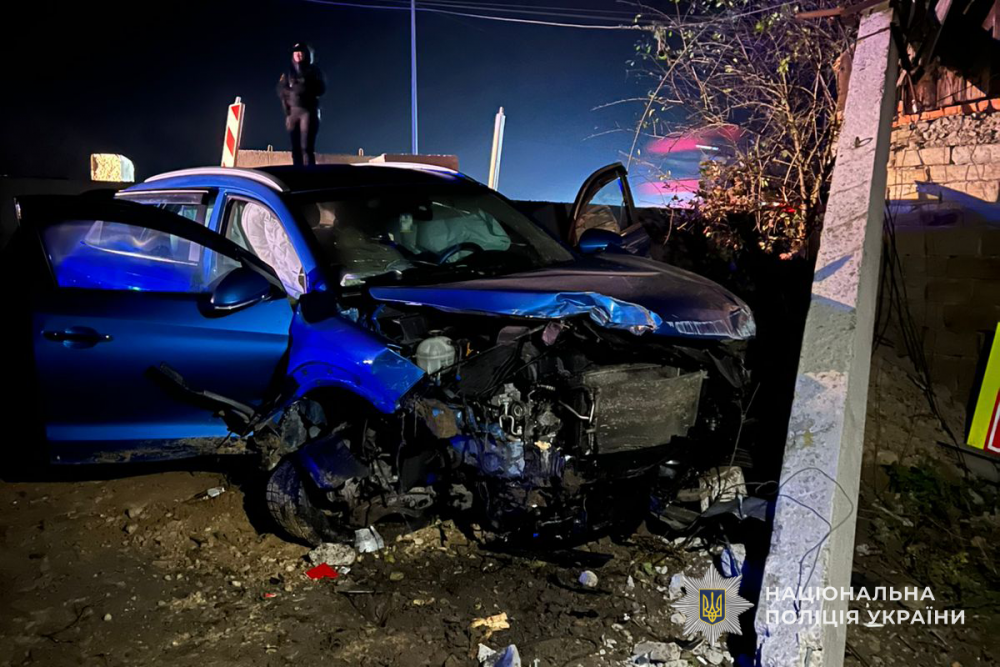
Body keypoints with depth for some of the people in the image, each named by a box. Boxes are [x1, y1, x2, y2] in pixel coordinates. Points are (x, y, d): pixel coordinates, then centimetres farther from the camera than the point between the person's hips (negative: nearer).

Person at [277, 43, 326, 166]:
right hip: (292, 112, 4)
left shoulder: (313, 70, 9)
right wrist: (293, 90, -3)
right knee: (295, 148, 0)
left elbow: (321, 89, 0)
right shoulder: (289, 73, 19)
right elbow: (281, 90, 13)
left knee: (306, 147, -16)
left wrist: (305, 89, -7)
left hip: (308, 111, -4)